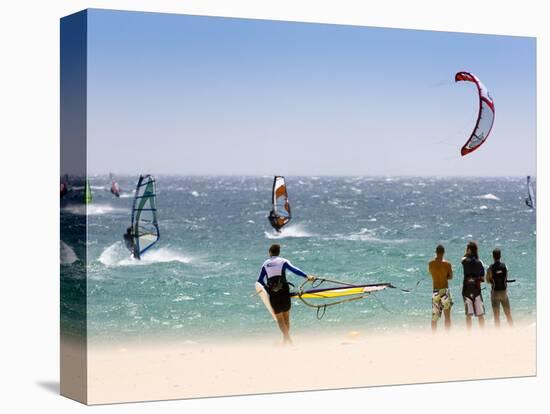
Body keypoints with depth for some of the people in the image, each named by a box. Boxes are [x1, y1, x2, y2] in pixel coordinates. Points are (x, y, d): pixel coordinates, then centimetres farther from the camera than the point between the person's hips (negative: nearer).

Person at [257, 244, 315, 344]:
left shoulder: (265, 264, 9)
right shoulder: (283, 261, 2)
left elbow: (260, 281, 10)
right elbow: (294, 270, -14)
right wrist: (307, 276, -21)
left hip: (273, 295, 1)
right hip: (284, 293, -1)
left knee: (279, 318, 6)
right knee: (286, 316, 14)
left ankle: (287, 338, -9)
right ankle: (286, 339, 16)